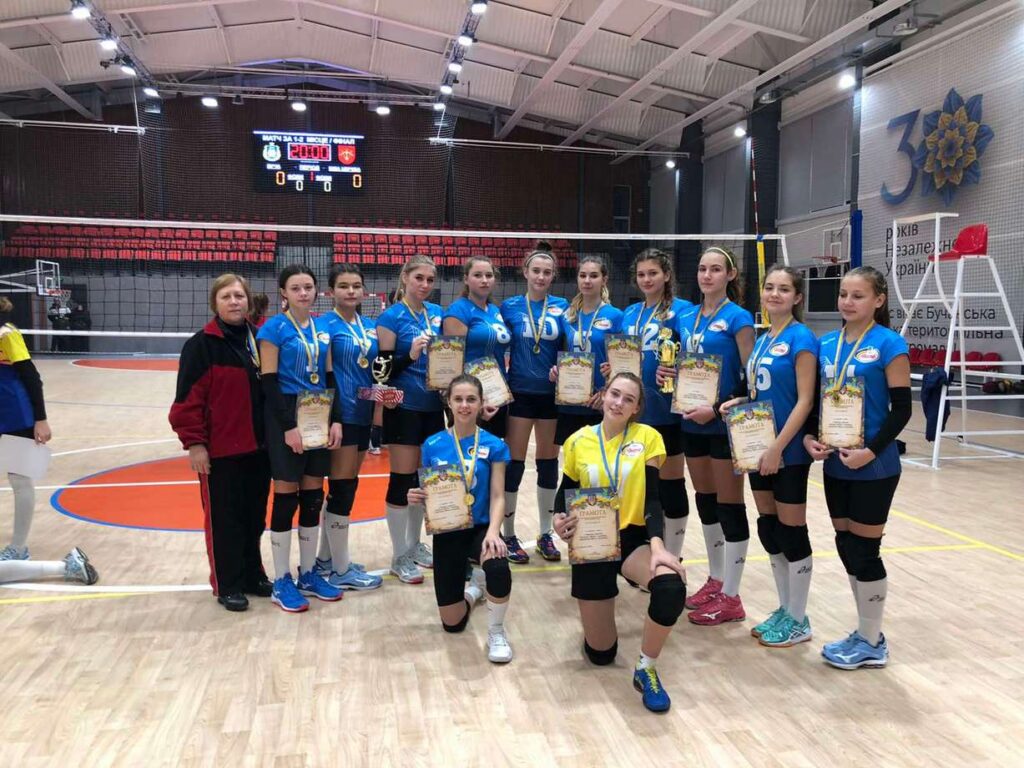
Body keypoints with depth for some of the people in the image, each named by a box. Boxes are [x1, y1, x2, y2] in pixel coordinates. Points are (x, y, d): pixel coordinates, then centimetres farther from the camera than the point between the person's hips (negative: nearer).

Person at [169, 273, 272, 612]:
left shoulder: (260, 340, 8)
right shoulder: (202, 344, -8)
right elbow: (189, 399, -11)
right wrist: (194, 443, -14)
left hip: (259, 445, 5)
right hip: (220, 449, -5)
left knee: (255, 516, 14)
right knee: (224, 519, 5)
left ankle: (253, 575, 29)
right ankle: (227, 585, 18)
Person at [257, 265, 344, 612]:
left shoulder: (323, 329, 10)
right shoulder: (274, 328, -7)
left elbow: (329, 378, 12)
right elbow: (269, 382, -11)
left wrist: (335, 420, 3)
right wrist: (288, 425, -16)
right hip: (286, 419, -6)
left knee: (313, 496, 10)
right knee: (286, 496, -1)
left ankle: (308, 573, 21)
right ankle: (282, 582, 10)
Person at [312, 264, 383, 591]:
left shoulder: (370, 326, 12)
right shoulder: (327, 325, -8)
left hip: (364, 414, 7)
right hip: (341, 413, -7)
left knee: (346, 486, 13)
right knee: (342, 488, -2)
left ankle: (325, 559, 26)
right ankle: (341, 570, 9)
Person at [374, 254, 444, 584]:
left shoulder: (437, 313, 8)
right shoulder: (391, 317, -10)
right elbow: (382, 370, -13)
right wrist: (411, 354, -25)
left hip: (433, 406, 6)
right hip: (404, 409, -6)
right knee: (402, 479, 0)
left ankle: (415, 544, 29)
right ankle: (400, 556, 12)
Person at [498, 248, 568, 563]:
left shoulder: (563, 307, 3)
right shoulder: (509, 307, 0)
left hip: (552, 394, 2)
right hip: (520, 393, -2)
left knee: (548, 462, 9)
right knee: (515, 463, 2)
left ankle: (545, 534, 21)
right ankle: (508, 535, 14)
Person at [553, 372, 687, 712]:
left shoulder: (647, 438, -4)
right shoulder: (578, 442, 0)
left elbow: (652, 499, -9)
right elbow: (565, 494, 8)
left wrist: (657, 545, -25)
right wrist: (559, 520, -14)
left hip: (634, 538, 0)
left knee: (672, 589, -35)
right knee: (600, 653, 2)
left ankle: (646, 669, -9)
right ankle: (597, 614, 39)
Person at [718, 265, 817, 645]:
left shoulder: (801, 338, -12)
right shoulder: (762, 340, 11)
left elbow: (805, 400, -17)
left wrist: (778, 447, -22)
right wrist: (738, 402, 1)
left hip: (788, 451, -8)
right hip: (759, 447, 8)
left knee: (791, 531, 2)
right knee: (768, 529, 13)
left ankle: (798, 621, 16)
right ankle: (785, 610, 28)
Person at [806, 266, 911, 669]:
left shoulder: (889, 345, -10)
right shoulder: (825, 344, 7)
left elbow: (901, 409, -11)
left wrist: (871, 451, -20)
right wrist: (809, 437, -4)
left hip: (873, 466, -6)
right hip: (835, 463, 6)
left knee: (863, 550, 2)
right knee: (846, 546, 13)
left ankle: (872, 643, 19)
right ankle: (866, 633, 29)